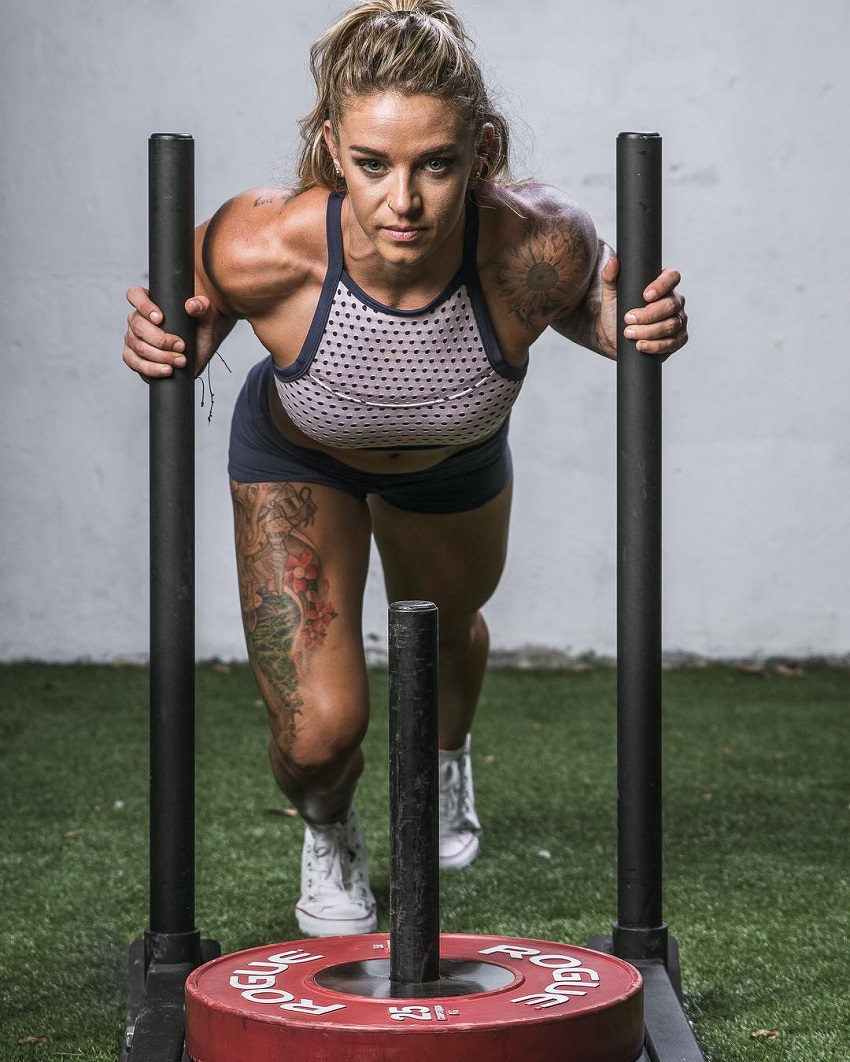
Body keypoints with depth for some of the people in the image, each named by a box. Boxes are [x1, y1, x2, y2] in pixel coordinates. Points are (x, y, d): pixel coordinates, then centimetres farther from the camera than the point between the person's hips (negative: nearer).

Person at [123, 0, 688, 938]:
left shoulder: (538, 249, -40)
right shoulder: (263, 248, -42)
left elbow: (583, 302, -13)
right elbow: (197, 304, -16)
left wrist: (630, 329, -35)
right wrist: (169, 347, -38)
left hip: (453, 462, 2)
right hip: (296, 458, -2)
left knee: (446, 633, 31)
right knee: (319, 731, -14)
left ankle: (446, 756, 71)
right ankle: (328, 833, 27)